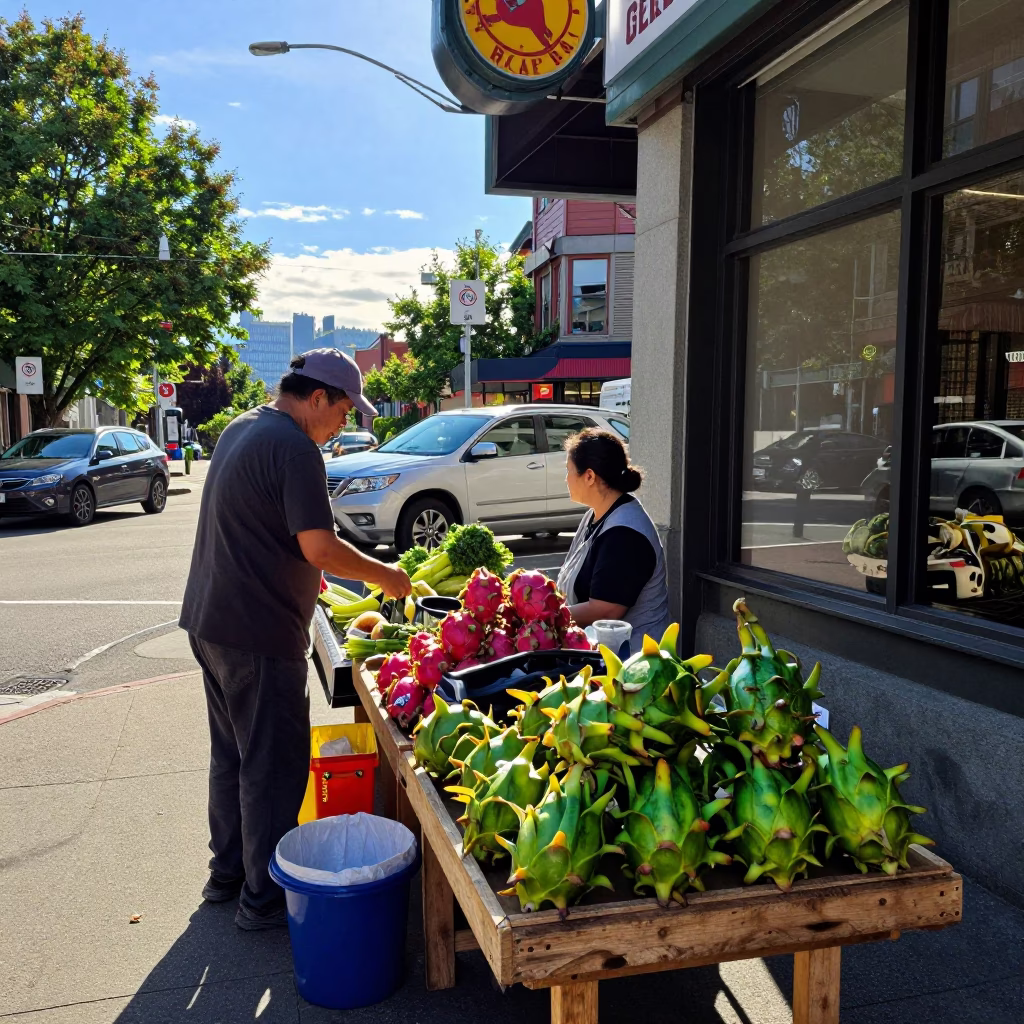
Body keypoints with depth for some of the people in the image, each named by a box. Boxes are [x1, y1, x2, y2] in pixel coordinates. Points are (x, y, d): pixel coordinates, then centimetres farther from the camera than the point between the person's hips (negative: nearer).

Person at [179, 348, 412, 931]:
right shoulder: (294, 447, -18)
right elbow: (319, 547, -23)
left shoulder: (240, 430, 13)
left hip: (211, 621, 10)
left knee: (232, 754, 20)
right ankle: (265, 898, 14)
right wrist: (382, 575, -8)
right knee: (274, 766, 2)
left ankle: (228, 873, 34)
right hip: (258, 632, -10)